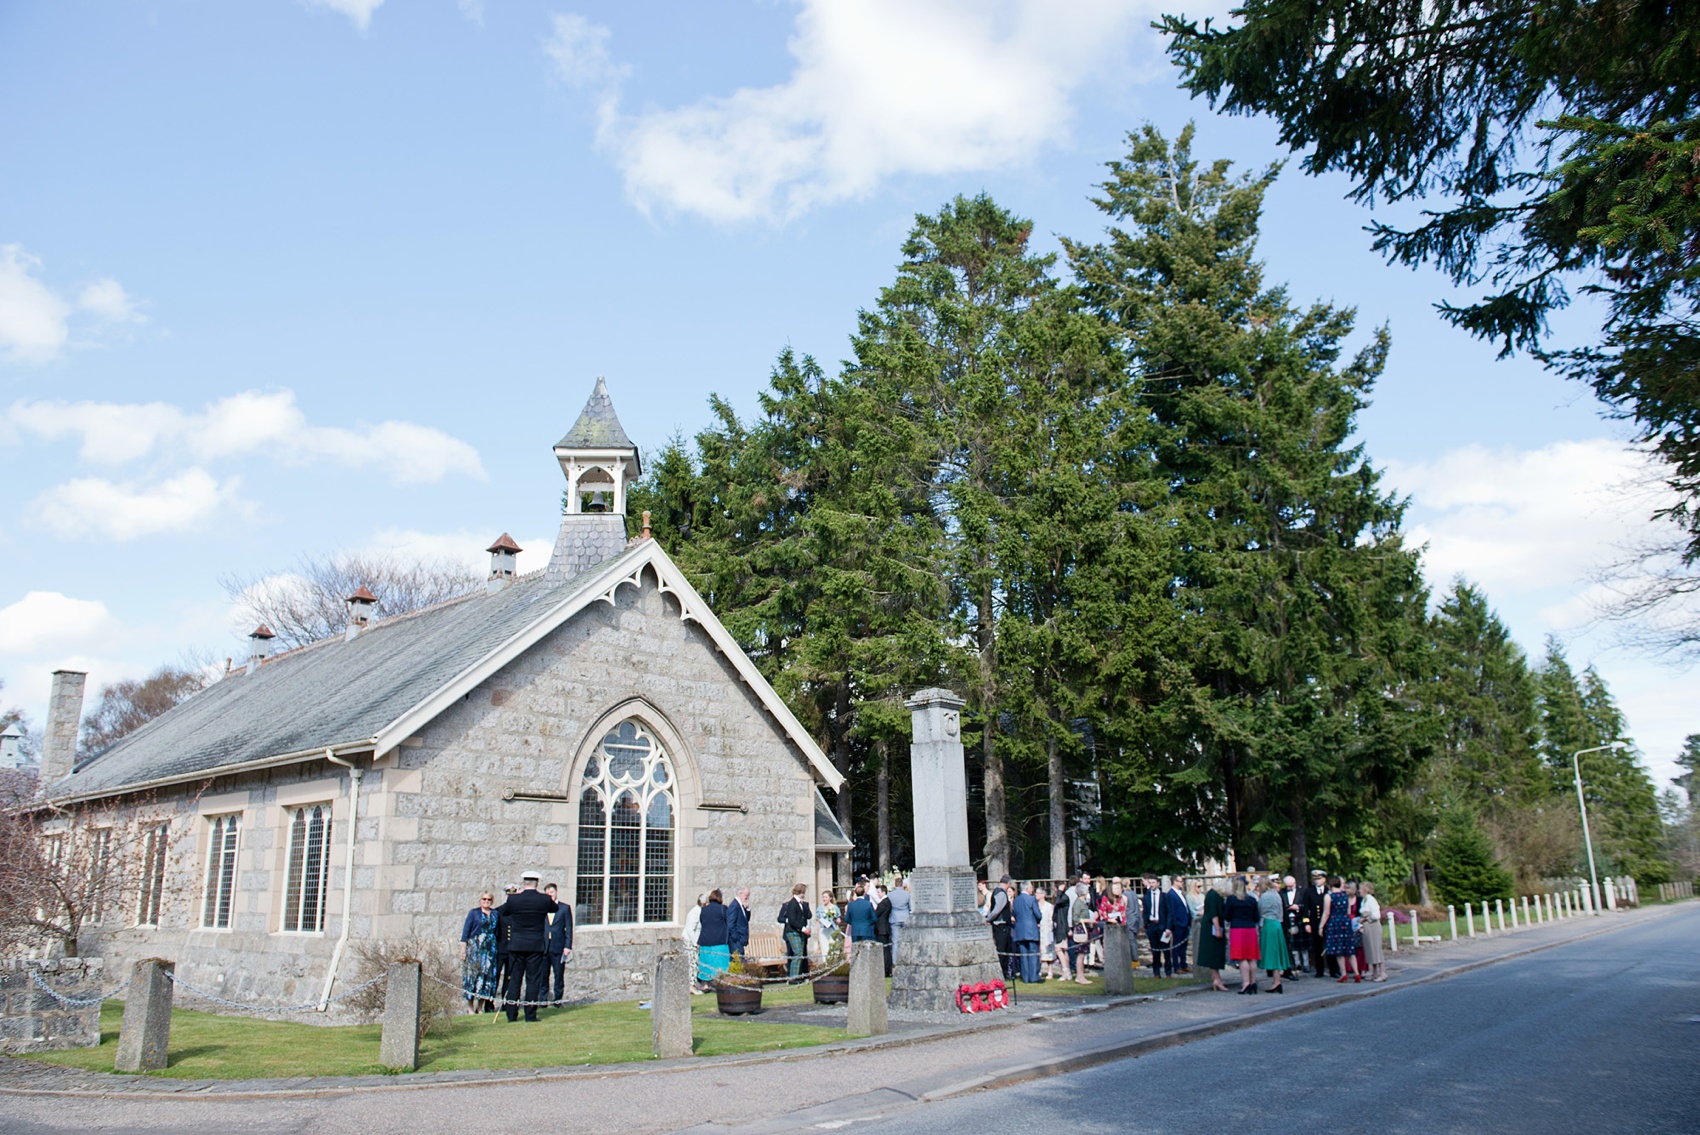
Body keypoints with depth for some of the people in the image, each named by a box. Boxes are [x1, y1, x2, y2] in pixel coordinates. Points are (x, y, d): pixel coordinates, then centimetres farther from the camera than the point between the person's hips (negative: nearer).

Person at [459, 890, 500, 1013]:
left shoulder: (495, 914, 12)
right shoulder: (473, 913, 4)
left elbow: (497, 932, 14)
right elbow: (466, 930, 0)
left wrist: (496, 947, 8)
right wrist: (463, 947, -7)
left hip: (490, 948, 3)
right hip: (474, 947, -3)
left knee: (487, 975, 0)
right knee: (473, 974, -5)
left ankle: (480, 1007, 7)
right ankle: (471, 1007, 0)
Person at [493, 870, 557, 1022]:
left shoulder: (513, 899, -7)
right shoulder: (544, 899, -7)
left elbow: (499, 912, 12)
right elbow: (555, 908, 14)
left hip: (516, 945, 1)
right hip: (536, 946, -1)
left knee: (514, 980, 9)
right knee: (533, 980, 4)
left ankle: (512, 1014, 10)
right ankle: (530, 1014, 3)